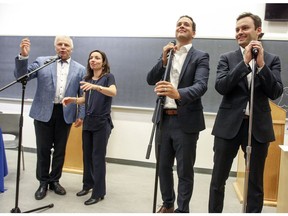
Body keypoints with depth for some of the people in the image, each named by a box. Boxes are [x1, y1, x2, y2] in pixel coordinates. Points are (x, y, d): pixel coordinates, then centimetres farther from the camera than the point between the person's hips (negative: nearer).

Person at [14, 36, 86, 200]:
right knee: (43, 149, 8)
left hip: (65, 114, 1)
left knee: (60, 150, 11)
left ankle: (54, 180, 28)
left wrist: (81, 115, -2)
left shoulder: (80, 69, 5)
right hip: (44, 112, -1)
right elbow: (21, 76, -4)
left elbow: (83, 95, 5)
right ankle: (43, 182, 24)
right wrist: (23, 56, -19)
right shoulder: (42, 62, 4)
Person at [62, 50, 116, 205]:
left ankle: (99, 193, 7)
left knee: (98, 156, -3)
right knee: (87, 155, 14)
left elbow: (113, 92, -27)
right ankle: (88, 184, 31)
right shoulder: (87, 78, 11)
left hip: (102, 123, -6)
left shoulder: (108, 76, -7)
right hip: (88, 122, 6)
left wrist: (95, 86, -42)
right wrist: (73, 100, -2)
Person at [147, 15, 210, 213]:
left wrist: (179, 93, -41)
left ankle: (182, 210, 23)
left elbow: (201, 86, -21)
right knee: (163, 166, 16)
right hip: (164, 119, 5)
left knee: (185, 170, 6)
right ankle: (167, 204, 36)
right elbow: (150, 80, 3)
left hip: (186, 121, -5)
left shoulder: (200, 56, -4)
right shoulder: (166, 55, 12)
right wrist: (164, 60, -11)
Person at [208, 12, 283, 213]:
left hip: (259, 126, 1)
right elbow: (221, 87, -11)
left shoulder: (272, 59, 5)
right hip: (229, 125, 0)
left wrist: (261, 64, -16)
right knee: (218, 180, 9)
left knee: (255, 184, 12)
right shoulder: (227, 58, 4)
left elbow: (276, 92, -6)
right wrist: (245, 61, -16)